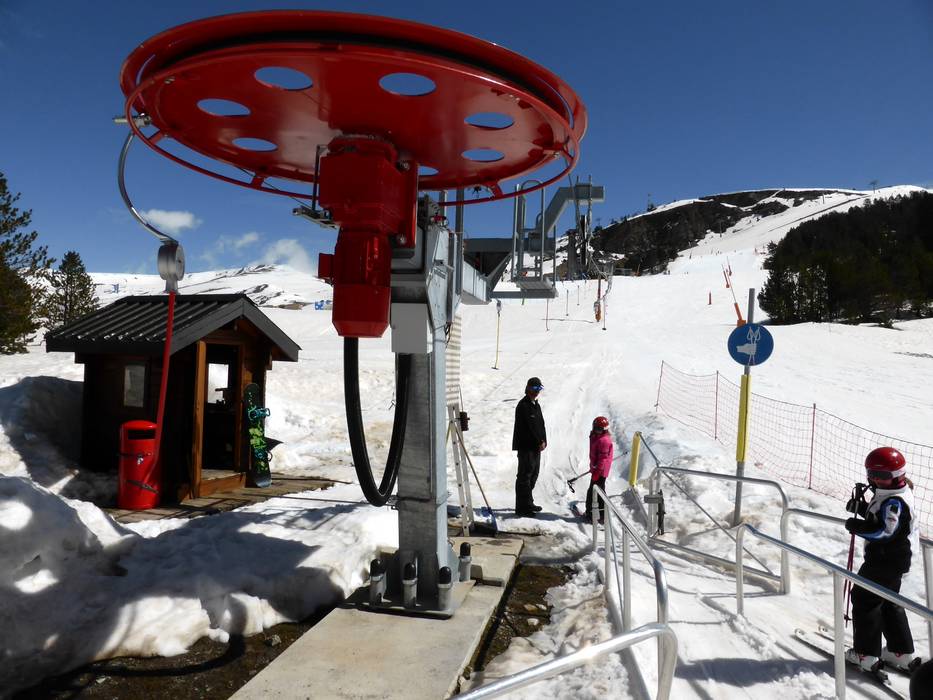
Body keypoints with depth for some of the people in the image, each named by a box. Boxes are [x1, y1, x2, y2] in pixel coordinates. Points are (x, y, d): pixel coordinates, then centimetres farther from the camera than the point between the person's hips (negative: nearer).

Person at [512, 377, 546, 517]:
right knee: (524, 476, -6)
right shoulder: (523, 405, -14)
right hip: (525, 447, -10)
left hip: (536, 446, 10)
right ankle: (522, 508, -1)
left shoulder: (536, 405, 17)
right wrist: (540, 442, -13)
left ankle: (528, 503, 28)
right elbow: (529, 427, -18)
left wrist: (543, 441, 1)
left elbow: (541, 424, 15)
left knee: (533, 475, 16)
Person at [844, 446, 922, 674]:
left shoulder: (894, 502, -25)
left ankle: (866, 654, 9)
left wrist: (856, 526, -22)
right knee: (889, 604, 22)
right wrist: (861, 507, 4)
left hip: (885, 561, -10)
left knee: (865, 600, 1)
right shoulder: (892, 496, 7)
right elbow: (878, 518, 19)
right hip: (892, 560, 10)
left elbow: (884, 531, -30)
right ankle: (902, 654, 32)